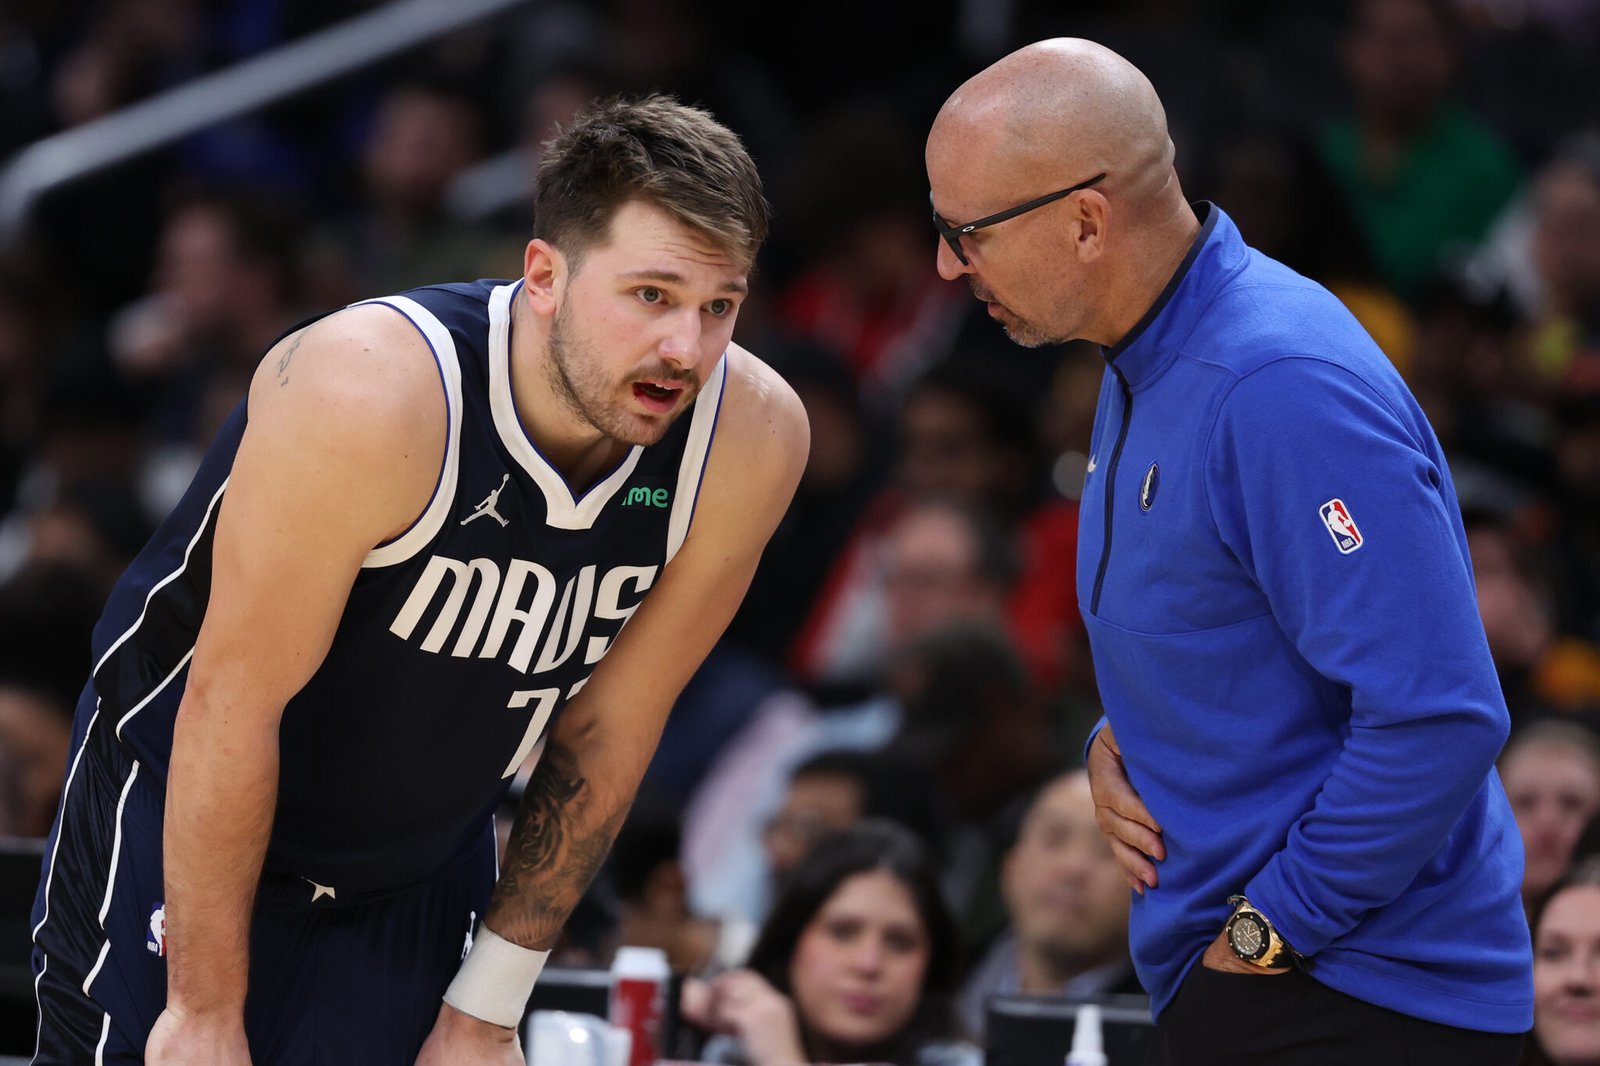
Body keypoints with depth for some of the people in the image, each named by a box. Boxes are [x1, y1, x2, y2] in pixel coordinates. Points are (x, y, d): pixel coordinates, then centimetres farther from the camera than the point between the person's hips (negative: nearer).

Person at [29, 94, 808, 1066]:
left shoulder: (750, 440, -17)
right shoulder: (368, 396, -31)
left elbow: (607, 728, -5)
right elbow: (233, 702, -25)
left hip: (428, 857, 4)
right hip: (180, 811, -4)